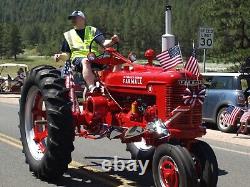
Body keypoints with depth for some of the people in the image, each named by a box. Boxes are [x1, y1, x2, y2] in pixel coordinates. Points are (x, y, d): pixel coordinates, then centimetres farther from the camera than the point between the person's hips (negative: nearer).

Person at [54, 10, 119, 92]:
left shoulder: (93, 31, 20)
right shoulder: (68, 35, 22)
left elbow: (104, 43, 5)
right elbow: (67, 54, 19)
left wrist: (112, 41, -16)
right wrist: (60, 56, -4)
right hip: (78, 58, -1)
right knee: (85, 61, -39)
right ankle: (92, 87, -53)